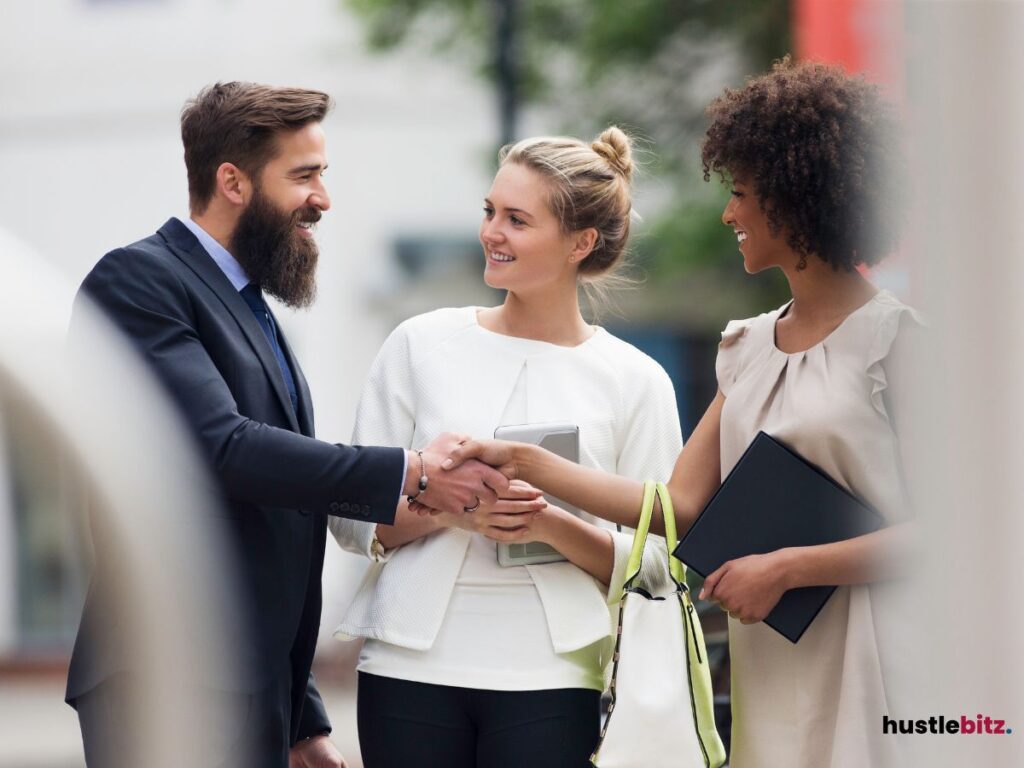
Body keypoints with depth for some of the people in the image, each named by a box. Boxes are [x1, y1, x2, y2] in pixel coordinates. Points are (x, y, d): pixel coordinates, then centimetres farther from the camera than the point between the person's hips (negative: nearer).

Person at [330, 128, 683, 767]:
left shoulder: (635, 381, 4)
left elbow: (653, 564, 2)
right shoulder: (422, 345, 7)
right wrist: (444, 509, -11)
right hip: (411, 668, 1)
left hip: (549, 683, -1)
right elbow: (352, 517, 6)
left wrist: (553, 526, -13)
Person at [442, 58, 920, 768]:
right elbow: (681, 506, 13)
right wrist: (523, 462, 11)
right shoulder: (751, 348, 16)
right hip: (771, 672, 6)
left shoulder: (896, 342, -6)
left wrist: (786, 567, -14)